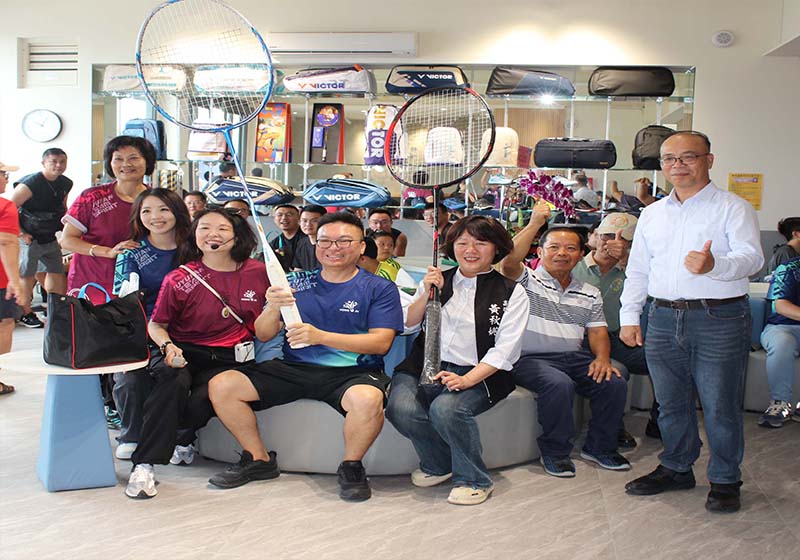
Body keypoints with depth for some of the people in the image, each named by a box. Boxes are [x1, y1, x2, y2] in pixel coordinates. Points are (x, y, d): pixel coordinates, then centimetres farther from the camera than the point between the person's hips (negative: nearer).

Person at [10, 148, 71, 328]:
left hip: (51, 238, 7)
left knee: (57, 273, 10)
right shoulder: (30, 184, -19)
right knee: (26, 276, 3)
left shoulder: (65, 184, 3)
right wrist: (21, 234, -18)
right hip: (30, 239, -7)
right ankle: (25, 314, 16)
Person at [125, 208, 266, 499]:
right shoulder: (179, 279, -1)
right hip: (185, 352, -1)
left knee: (205, 398, -29)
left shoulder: (257, 272, 5)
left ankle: (181, 438, 10)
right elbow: (156, 324, 4)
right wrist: (167, 345, -15)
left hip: (229, 358, 1)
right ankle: (144, 464, -26)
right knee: (175, 380, -35)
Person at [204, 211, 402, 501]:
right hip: (293, 367, 4)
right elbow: (263, 335, 10)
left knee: (368, 399, -38)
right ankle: (259, 459, 7)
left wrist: (320, 336, -20)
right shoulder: (297, 282, 13)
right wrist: (272, 308, -15)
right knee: (221, 386, -11)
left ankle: (351, 467, -8)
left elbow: (381, 343, -9)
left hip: (353, 372, -3)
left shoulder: (380, 288, 3)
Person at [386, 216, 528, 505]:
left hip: (479, 375, -3)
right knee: (400, 408, -26)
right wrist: (427, 293, -3)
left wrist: (467, 379, -18)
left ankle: (474, 480, -7)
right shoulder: (437, 279, 16)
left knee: (445, 408, -33)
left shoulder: (511, 292, 5)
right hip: (424, 366, 3)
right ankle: (438, 465, 4)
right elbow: (407, 324, 13)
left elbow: (505, 349, -4)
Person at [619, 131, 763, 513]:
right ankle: (676, 468, 31)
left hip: (719, 320, -5)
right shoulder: (652, 214, 17)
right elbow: (637, 270, 19)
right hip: (664, 319, 5)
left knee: (721, 405, 2)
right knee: (671, 402, 13)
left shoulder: (732, 208, 0)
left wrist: (715, 265, -35)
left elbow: (751, 256, -15)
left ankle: (725, 480, 19)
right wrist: (629, 316, 12)